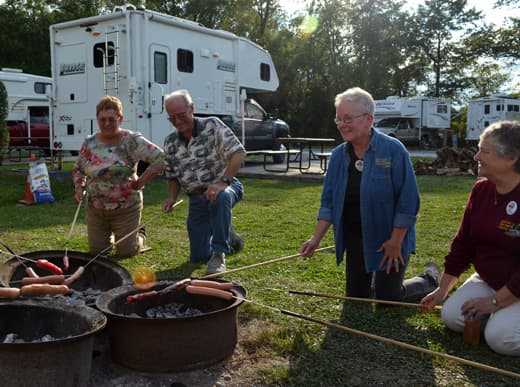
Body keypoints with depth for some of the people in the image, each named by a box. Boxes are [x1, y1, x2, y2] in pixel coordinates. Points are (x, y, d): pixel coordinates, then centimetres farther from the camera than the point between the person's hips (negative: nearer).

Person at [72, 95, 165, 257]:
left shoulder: (132, 141, -13)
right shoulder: (89, 143, 1)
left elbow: (160, 158, -19)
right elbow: (78, 169, 15)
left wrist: (141, 181, -19)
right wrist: (79, 187, -3)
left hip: (126, 208, -4)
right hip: (95, 209, 4)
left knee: (126, 252, 4)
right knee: (95, 251, 11)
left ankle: (140, 235, 37)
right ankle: (109, 235, 44)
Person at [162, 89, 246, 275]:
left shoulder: (212, 125, -12)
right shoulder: (170, 143, 4)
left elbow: (239, 153, -20)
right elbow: (173, 176, 16)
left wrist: (223, 182, -31)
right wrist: (172, 197, -4)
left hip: (225, 188, -5)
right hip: (197, 198, 5)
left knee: (221, 198, -43)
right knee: (198, 256, 2)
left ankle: (219, 255, -29)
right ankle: (227, 236, 33)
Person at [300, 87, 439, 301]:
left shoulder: (393, 150, -16)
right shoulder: (338, 155, 0)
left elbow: (408, 201, -16)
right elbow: (328, 202, 1)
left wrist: (395, 241, -17)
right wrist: (316, 239, -8)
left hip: (389, 239, -5)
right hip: (355, 239, 5)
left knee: (388, 299, 0)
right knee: (356, 296, 11)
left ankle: (430, 278, 28)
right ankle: (378, 279, 43)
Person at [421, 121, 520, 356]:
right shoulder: (481, 190, 1)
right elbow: (462, 243, 5)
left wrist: (495, 301, -18)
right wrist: (442, 290, 5)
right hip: (487, 281, 7)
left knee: (500, 337, -24)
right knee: (452, 317, -9)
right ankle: (500, 312, 13)